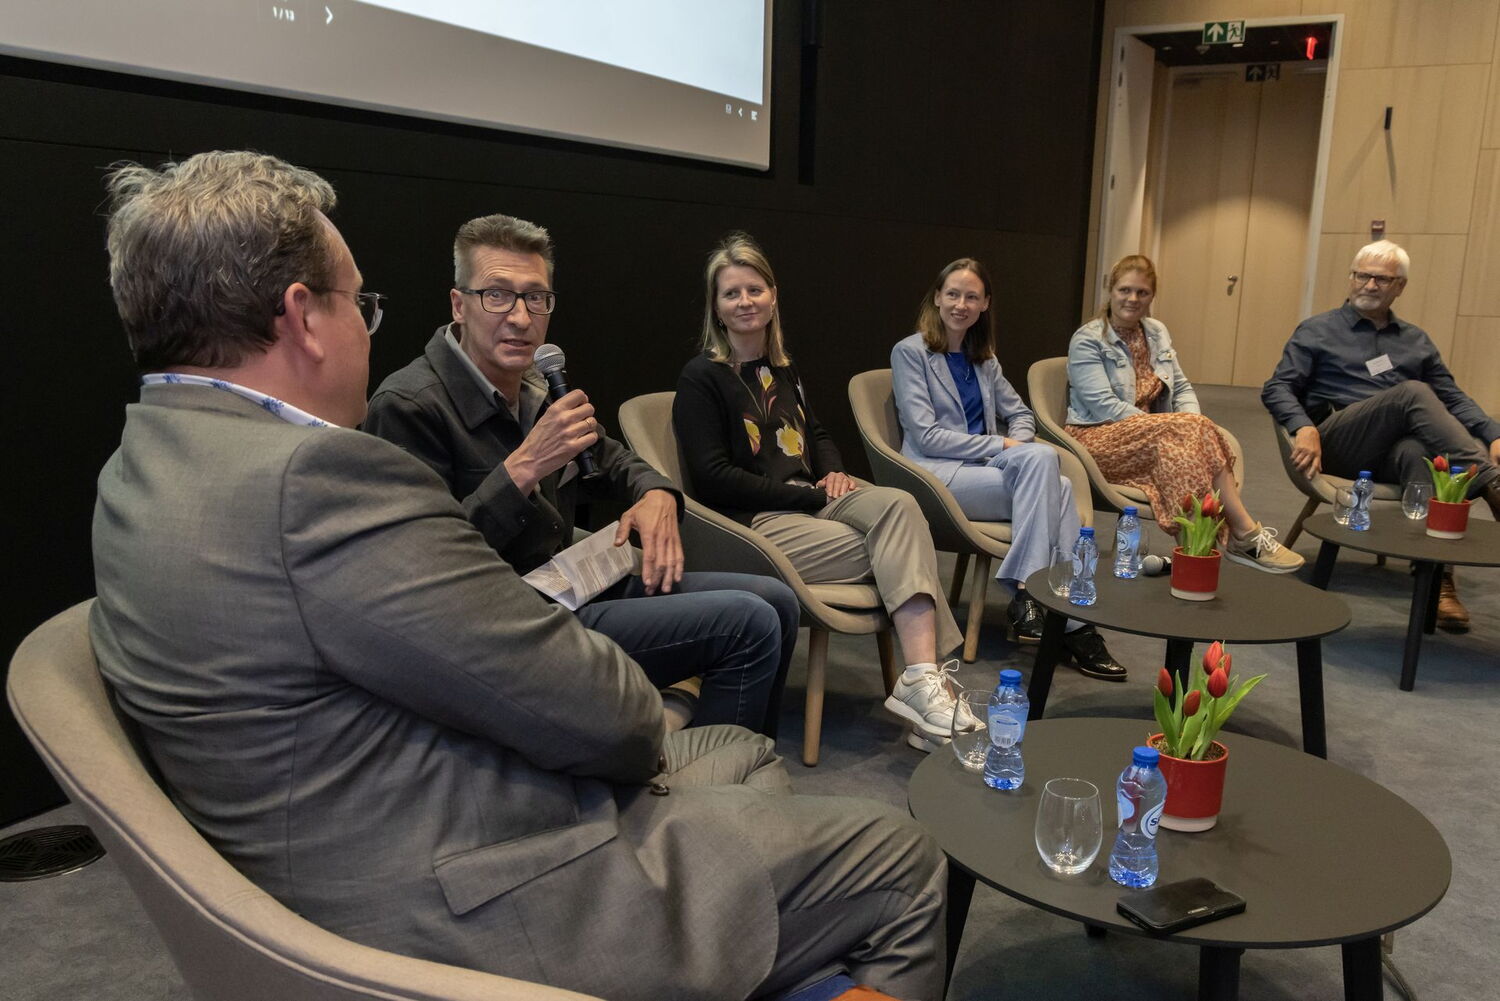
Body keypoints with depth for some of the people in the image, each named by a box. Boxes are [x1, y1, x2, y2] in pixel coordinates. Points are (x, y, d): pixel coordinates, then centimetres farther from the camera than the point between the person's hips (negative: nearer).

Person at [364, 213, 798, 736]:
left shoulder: (536, 393, 7)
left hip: (576, 585, 9)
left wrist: (657, 495, 1)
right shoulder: (407, 405, -15)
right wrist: (523, 468, -25)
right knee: (750, 624, -17)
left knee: (776, 600, 9)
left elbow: (611, 459, 25)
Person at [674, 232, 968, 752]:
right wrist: (809, 495, -13)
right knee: (898, 548, -24)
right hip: (754, 524, -6)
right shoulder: (702, 377, -3)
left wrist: (833, 472, 7)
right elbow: (713, 479, -12)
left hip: (809, 502, 6)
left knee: (898, 505, -25)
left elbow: (816, 433, 32)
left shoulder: (781, 368, 20)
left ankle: (924, 681, -34)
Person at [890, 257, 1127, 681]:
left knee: (1058, 487, -26)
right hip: (936, 474, -6)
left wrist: (1020, 444, -1)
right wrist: (1002, 446, -13)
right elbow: (927, 436, -11)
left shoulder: (982, 358, 20)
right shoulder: (910, 352, -1)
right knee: (1041, 460, -29)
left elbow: (1020, 413, 24)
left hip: (981, 470, 6)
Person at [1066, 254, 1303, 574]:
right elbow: (1104, 406, -16)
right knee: (1189, 430, -30)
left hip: (1149, 435, 6)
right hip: (1099, 439, -6)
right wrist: (1190, 426, -21)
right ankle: (1245, 533, -28)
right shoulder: (1087, 340, -6)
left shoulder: (1157, 332, 16)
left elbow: (1182, 388, 17)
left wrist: (1192, 422, -10)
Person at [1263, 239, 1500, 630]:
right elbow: (1276, 388, 5)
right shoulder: (1317, 331, 15)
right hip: (1336, 446, -2)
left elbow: (1453, 399, 19)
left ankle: (1438, 580, -48)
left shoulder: (1416, 341, 25)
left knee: (1415, 451, -38)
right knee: (1413, 393, -31)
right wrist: (1303, 427, -16)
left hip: (1396, 450, 2)